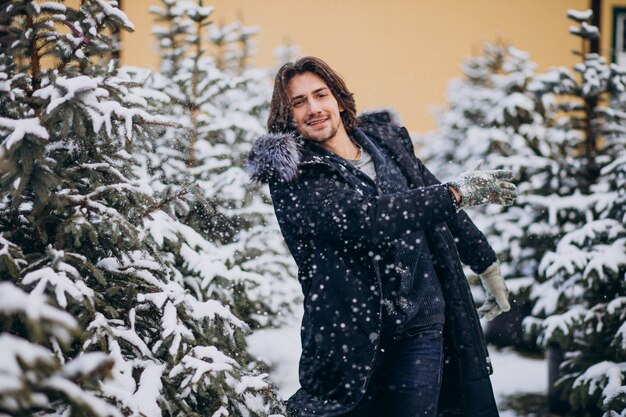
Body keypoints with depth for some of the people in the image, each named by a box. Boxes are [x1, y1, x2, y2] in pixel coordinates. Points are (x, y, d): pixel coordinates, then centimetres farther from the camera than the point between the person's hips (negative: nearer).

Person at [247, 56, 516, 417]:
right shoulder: (290, 175, -9)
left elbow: (441, 207, 22)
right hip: (353, 332, -4)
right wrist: (457, 192, -20)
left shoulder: (385, 140, 10)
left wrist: (487, 264, 26)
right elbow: (366, 219, -23)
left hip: (422, 323, 4)